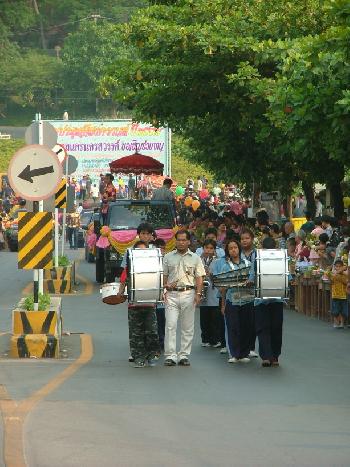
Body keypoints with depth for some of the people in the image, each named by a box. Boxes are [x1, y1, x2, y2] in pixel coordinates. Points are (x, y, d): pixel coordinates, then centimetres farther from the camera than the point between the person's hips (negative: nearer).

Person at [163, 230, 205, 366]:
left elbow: (199, 277, 5)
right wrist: (165, 289, -3)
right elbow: (164, 276, 12)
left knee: (187, 327, 2)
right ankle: (170, 355, -6)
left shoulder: (195, 258, 8)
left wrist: (198, 294, -6)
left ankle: (184, 355, 8)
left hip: (188, 293, 0)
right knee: (170, 325, -7)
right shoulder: (168, 257, 10)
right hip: (172, 294, 0)